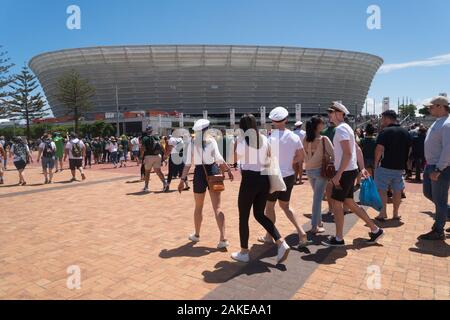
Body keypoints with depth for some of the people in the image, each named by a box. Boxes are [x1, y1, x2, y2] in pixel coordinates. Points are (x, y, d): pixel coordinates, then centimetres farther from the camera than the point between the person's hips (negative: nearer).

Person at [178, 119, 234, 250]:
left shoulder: (192, 144, -1)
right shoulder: (212, 140, -3)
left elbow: (188, 163, -6)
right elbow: (219, 158, -10)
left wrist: (183, 179, -2)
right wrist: (228, 169, 0)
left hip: (199, 173, 1)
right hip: (213, 171, 0)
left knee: (198, 207, 17)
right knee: (217, 207, 1)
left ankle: (196, 235, 33)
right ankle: (223, 238, -5)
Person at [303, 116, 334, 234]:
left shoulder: (305, 140, 0)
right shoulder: (323, 139, -13)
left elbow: (304, 156, 4)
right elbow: (333, 154, -12)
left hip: (309, 170, 5)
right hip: (320, 169, -5)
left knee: (317, 196, 21)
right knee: (317, 198, 0)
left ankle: (318, 221, 31)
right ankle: (314, 226, 3)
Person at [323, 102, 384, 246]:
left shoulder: (341, 128, -15)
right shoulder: (345, 128, 16)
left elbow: (347, 153, -24)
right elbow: (358, 150, 19)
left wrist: (338, 175, -24)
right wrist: (362, 168, 18)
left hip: (345, 172, -10)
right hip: (350, 171, 10)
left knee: (336, 203, -1)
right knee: (349, 202, 15)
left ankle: (338, 239, 10)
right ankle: (375, 229, 22)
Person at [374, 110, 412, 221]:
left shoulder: (385, 131, -12)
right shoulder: (406, 132, 9)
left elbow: (379, 149, -20)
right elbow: (409, 149, 15)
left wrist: (376, 162, -9)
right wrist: (404, 162, 20)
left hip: (385, 166, -6)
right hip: (400, 167, 6)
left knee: (382, 189, 4)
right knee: (397, 190, 13)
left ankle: (383, 213, 3)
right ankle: (396, 213, 21)